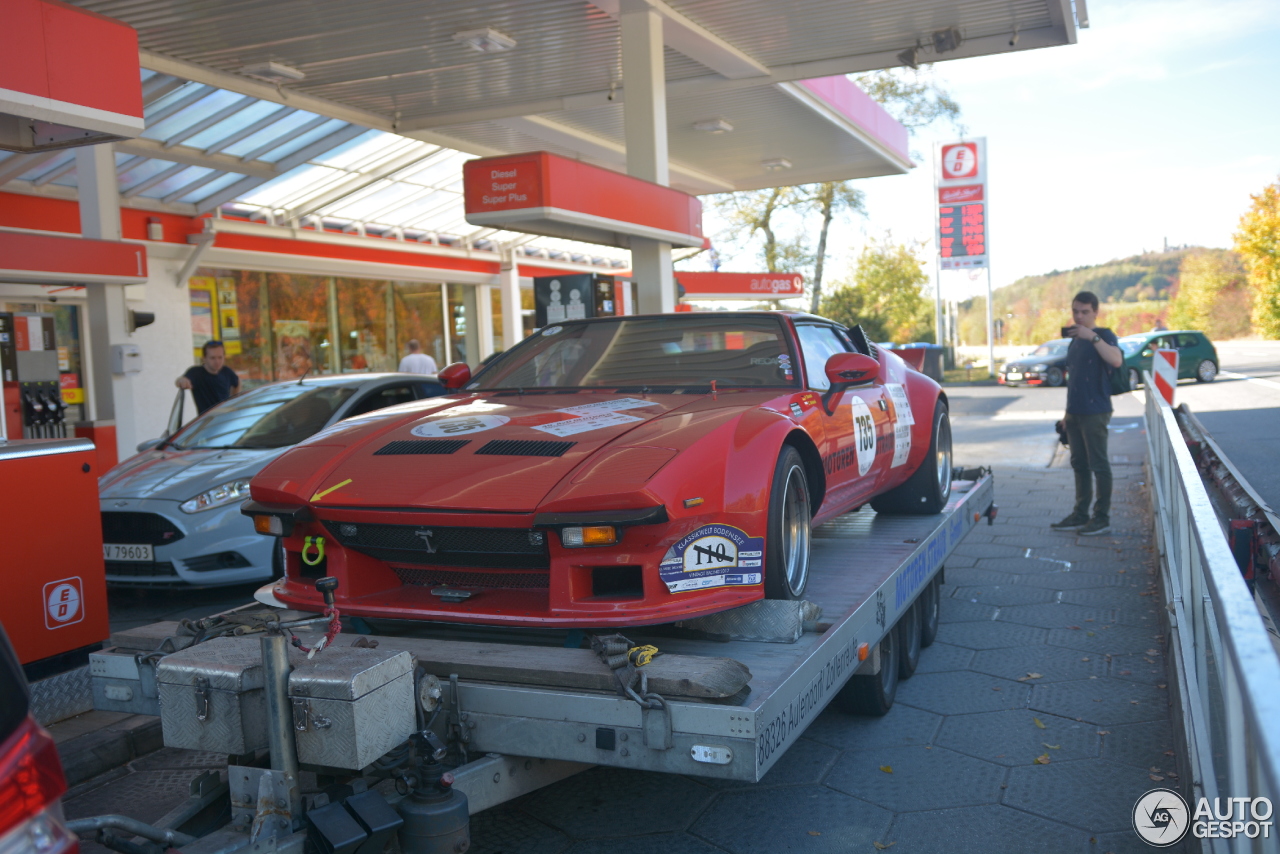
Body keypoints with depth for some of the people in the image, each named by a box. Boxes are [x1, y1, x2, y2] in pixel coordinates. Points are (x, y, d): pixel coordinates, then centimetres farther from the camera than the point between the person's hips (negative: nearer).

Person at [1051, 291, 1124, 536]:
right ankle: (1080, 515, 19)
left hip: (1095, 412, -8)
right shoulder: (1074, 340, 17)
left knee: (1099, 465, -3)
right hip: (1075, 412, 8)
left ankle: (1102, 517, 4)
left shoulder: (1103, 336, -6)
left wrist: (1092, 336, -33)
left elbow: (1116, 360, -28)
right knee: (1079, 464, 12)